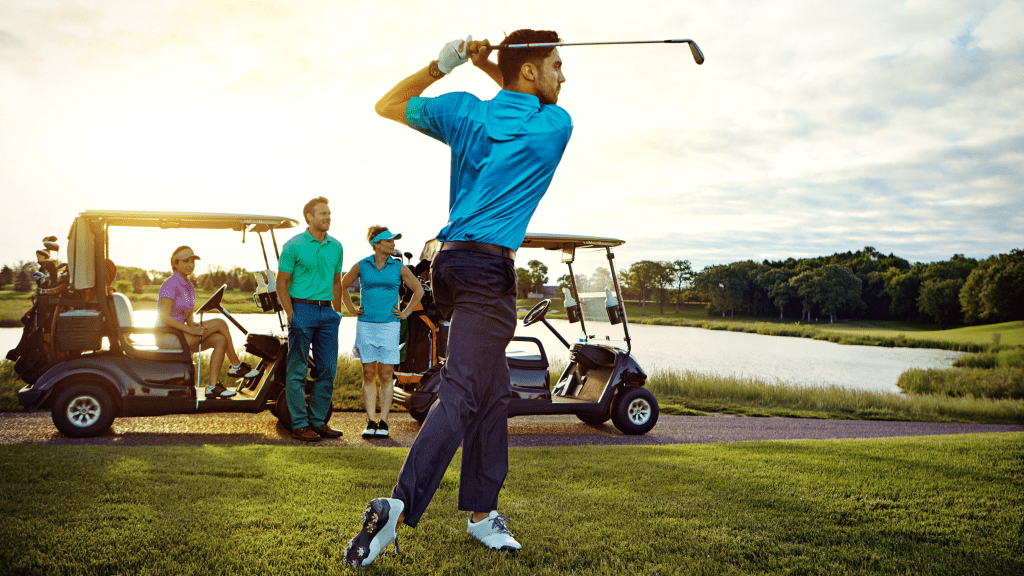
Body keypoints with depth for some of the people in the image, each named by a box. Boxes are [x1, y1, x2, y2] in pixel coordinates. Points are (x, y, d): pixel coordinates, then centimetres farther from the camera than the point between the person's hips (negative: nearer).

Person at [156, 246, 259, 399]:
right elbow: (164, 318, -21)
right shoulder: (170, 285, -14)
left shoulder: (189, 287, 14)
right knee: (219, 323, -16)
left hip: (179, 335, 9)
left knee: (220, 340, -13)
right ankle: (236, 366, -3)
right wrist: (190, 330, -24)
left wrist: (194, 324, -5)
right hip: (167, 336, -9)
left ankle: (212, 386, -16)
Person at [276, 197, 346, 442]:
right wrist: (291, 316, -10)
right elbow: (281, 284, -4)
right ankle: (299, 424, 7)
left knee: (327, 369, 7)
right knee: (298, 371, 0)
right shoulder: (294, 246, -5)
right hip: (302, 309, -5)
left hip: (327, 312, 5)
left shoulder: (335, 247, 10)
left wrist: (337, 312, 11)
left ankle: (318, 421, 18)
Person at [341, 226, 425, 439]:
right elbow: (343, 286, 20)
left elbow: (418, 290, 13)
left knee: (386, 376, 0)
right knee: (368, 375, 3)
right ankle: (370, 422, 8)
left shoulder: (398, 267, 3)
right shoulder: (361, 266, 4)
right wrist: (351, 309, 13)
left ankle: (383, 422, 7)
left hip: (389, 326, -1)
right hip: (366, 326, 1)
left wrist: (406, 312, 8)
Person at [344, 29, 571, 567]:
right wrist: (492, 70, 17)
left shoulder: (465, 110, 10)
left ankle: (480, 510, 19)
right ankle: (399, 506, -25)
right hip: (489, 267, -7)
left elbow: (386, 106, 22)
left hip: (451, 261, 7)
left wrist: (439, 66, 13)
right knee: (462, 393, -12)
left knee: (493, 391, 14)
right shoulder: (557, 125, 0)